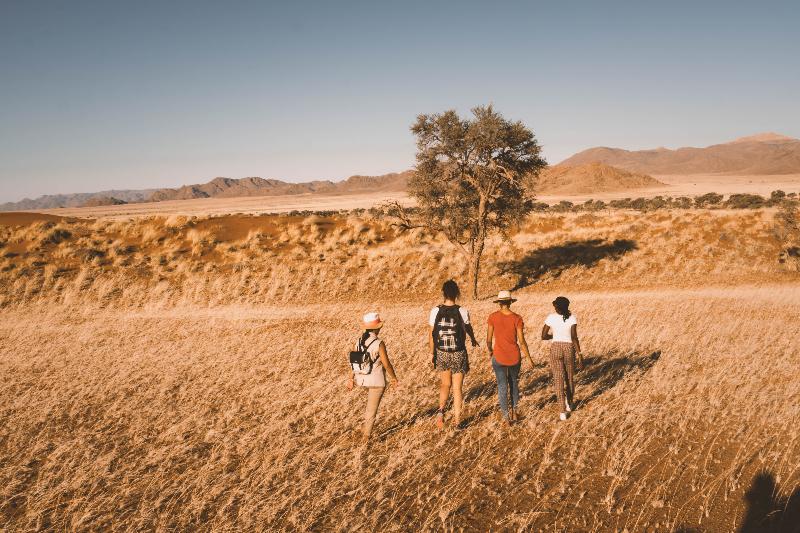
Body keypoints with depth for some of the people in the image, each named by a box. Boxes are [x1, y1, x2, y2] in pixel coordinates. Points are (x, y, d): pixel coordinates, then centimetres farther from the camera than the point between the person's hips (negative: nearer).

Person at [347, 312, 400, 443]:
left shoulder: (359, 341, -2)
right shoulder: (379, 343, -19)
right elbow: (386, 364, -14)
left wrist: (351, 378, 10)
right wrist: (394, 378, 0)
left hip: (361, 379, 6)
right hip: (376, 381, -6)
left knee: (371, 403, 30)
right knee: (372, 408, 8)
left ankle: (366, 428, 33)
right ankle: (366, 435, 15)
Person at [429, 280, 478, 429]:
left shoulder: (435, 311, -9)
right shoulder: (462, 312, -12)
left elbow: (431, 335, -4)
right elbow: (468, 328, 8)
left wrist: (432, 354, 10)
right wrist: (473, 340, 30)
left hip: (442, 354, 2)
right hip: (458, 354, -2)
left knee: (445, 385, 21)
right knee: (457, 388, 11)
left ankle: (441, 410, 1)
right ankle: (457, 420, 17)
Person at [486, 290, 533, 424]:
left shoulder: (493, 317, -10)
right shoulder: (517, 318, -10)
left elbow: (489, 339, -4)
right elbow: (521, 341, -9)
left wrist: (490, 350, 17)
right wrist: (529, 358, 3)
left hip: (499, 356, -1)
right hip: (514, 356, 1)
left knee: (502, 386, 8)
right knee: (514, 383, 22)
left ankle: (506, 414, 9)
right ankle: (514, 411, 29)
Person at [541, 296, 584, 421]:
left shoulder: (550, 317, -5)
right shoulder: (572, 318, -7)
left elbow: (543, 336, -2)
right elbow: (574, 337, -15)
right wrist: (580, 356, -14)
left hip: (555, 349, -1)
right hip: (569, 350, 1)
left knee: (558, 380, 2)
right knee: (569, 377, 22)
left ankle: (562, 411, -5)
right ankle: (569, 404, 39)